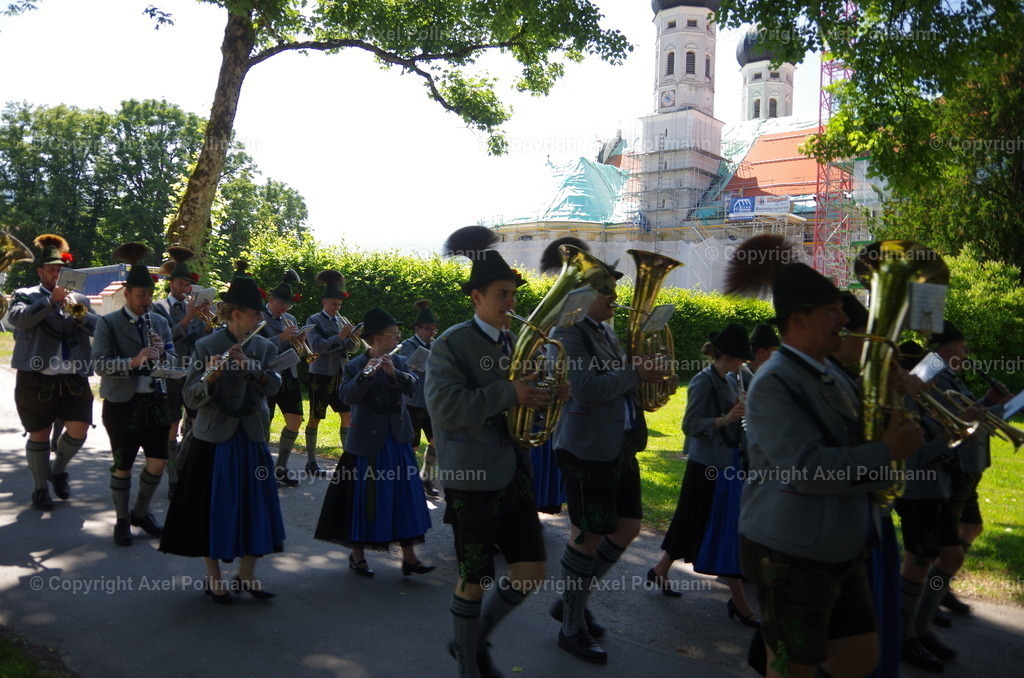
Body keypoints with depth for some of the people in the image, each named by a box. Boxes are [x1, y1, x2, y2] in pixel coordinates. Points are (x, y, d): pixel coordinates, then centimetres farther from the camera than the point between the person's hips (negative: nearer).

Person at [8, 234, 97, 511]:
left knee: (79, 430, -4)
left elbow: (99, 328, 3)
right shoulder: (25, 296, 6)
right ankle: (40, 488, 21)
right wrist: (50, 301, -18)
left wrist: (79, 314, -14)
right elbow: (17, 318, -15)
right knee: (39, 435, 6)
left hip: (74, 378, 3)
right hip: (37, 378, -2)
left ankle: (58, 469, 24)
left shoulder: (79, 299, 14)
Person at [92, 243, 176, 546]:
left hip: (155, 401, 4)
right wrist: (133, 362, -31)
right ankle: (122, 521, 23)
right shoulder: (108, 323, -6)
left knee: (159, 460, 5)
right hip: (122, 404, -4)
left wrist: (162, 353, -15)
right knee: (123, 465, 5)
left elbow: (172, 361, 7)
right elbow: (99, 364, -16)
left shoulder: (159, 322, 7)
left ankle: (141, 512, 27)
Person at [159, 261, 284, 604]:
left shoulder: (264, 347, 4)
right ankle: (213, 577, 21)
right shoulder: (207, 346, -7)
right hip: (214, 440, -4)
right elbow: (191, 399, -10)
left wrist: (248, 365, -25)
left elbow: (272, 386, -11)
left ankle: (246, 574, 22)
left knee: (256, 505, 7)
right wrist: (211, 376, -28)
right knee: (214, 507, 4)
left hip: (251, 439, 4)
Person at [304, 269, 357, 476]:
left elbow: (349, 348, 6)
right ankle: (311, 462, 12)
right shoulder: (314, 321, -4)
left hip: (341, 374, 5)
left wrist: (354, 338, -15)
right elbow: (317, 346, -17)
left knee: (348, 416, 1)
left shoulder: (343, 321, 10)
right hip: (321, 374, -5)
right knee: (315, 418, 3)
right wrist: (340, 336, -26)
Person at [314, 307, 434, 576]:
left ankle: (409, 557, 14)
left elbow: (412, 385, -9)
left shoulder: (399, 362, 7)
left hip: (398, 441, 5)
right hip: (368, 442, -4)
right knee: (365, 498, 4)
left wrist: (393, 372, -26)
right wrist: (366, 375, -35)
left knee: (405, 497, 5)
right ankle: (357, 555, 21)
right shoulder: (355, 365, -7)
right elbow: (347, 397, -21)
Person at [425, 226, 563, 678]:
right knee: (475, 578, 5)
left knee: (531, 572, 8)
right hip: (471, 475, -7)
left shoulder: (513, 343, 11)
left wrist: (543, 398, -4)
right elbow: (444, 406, -23)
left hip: (513, 470, 7)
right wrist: (508, 395, -25)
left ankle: (475, 640, 31)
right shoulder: (451, 344, -10)